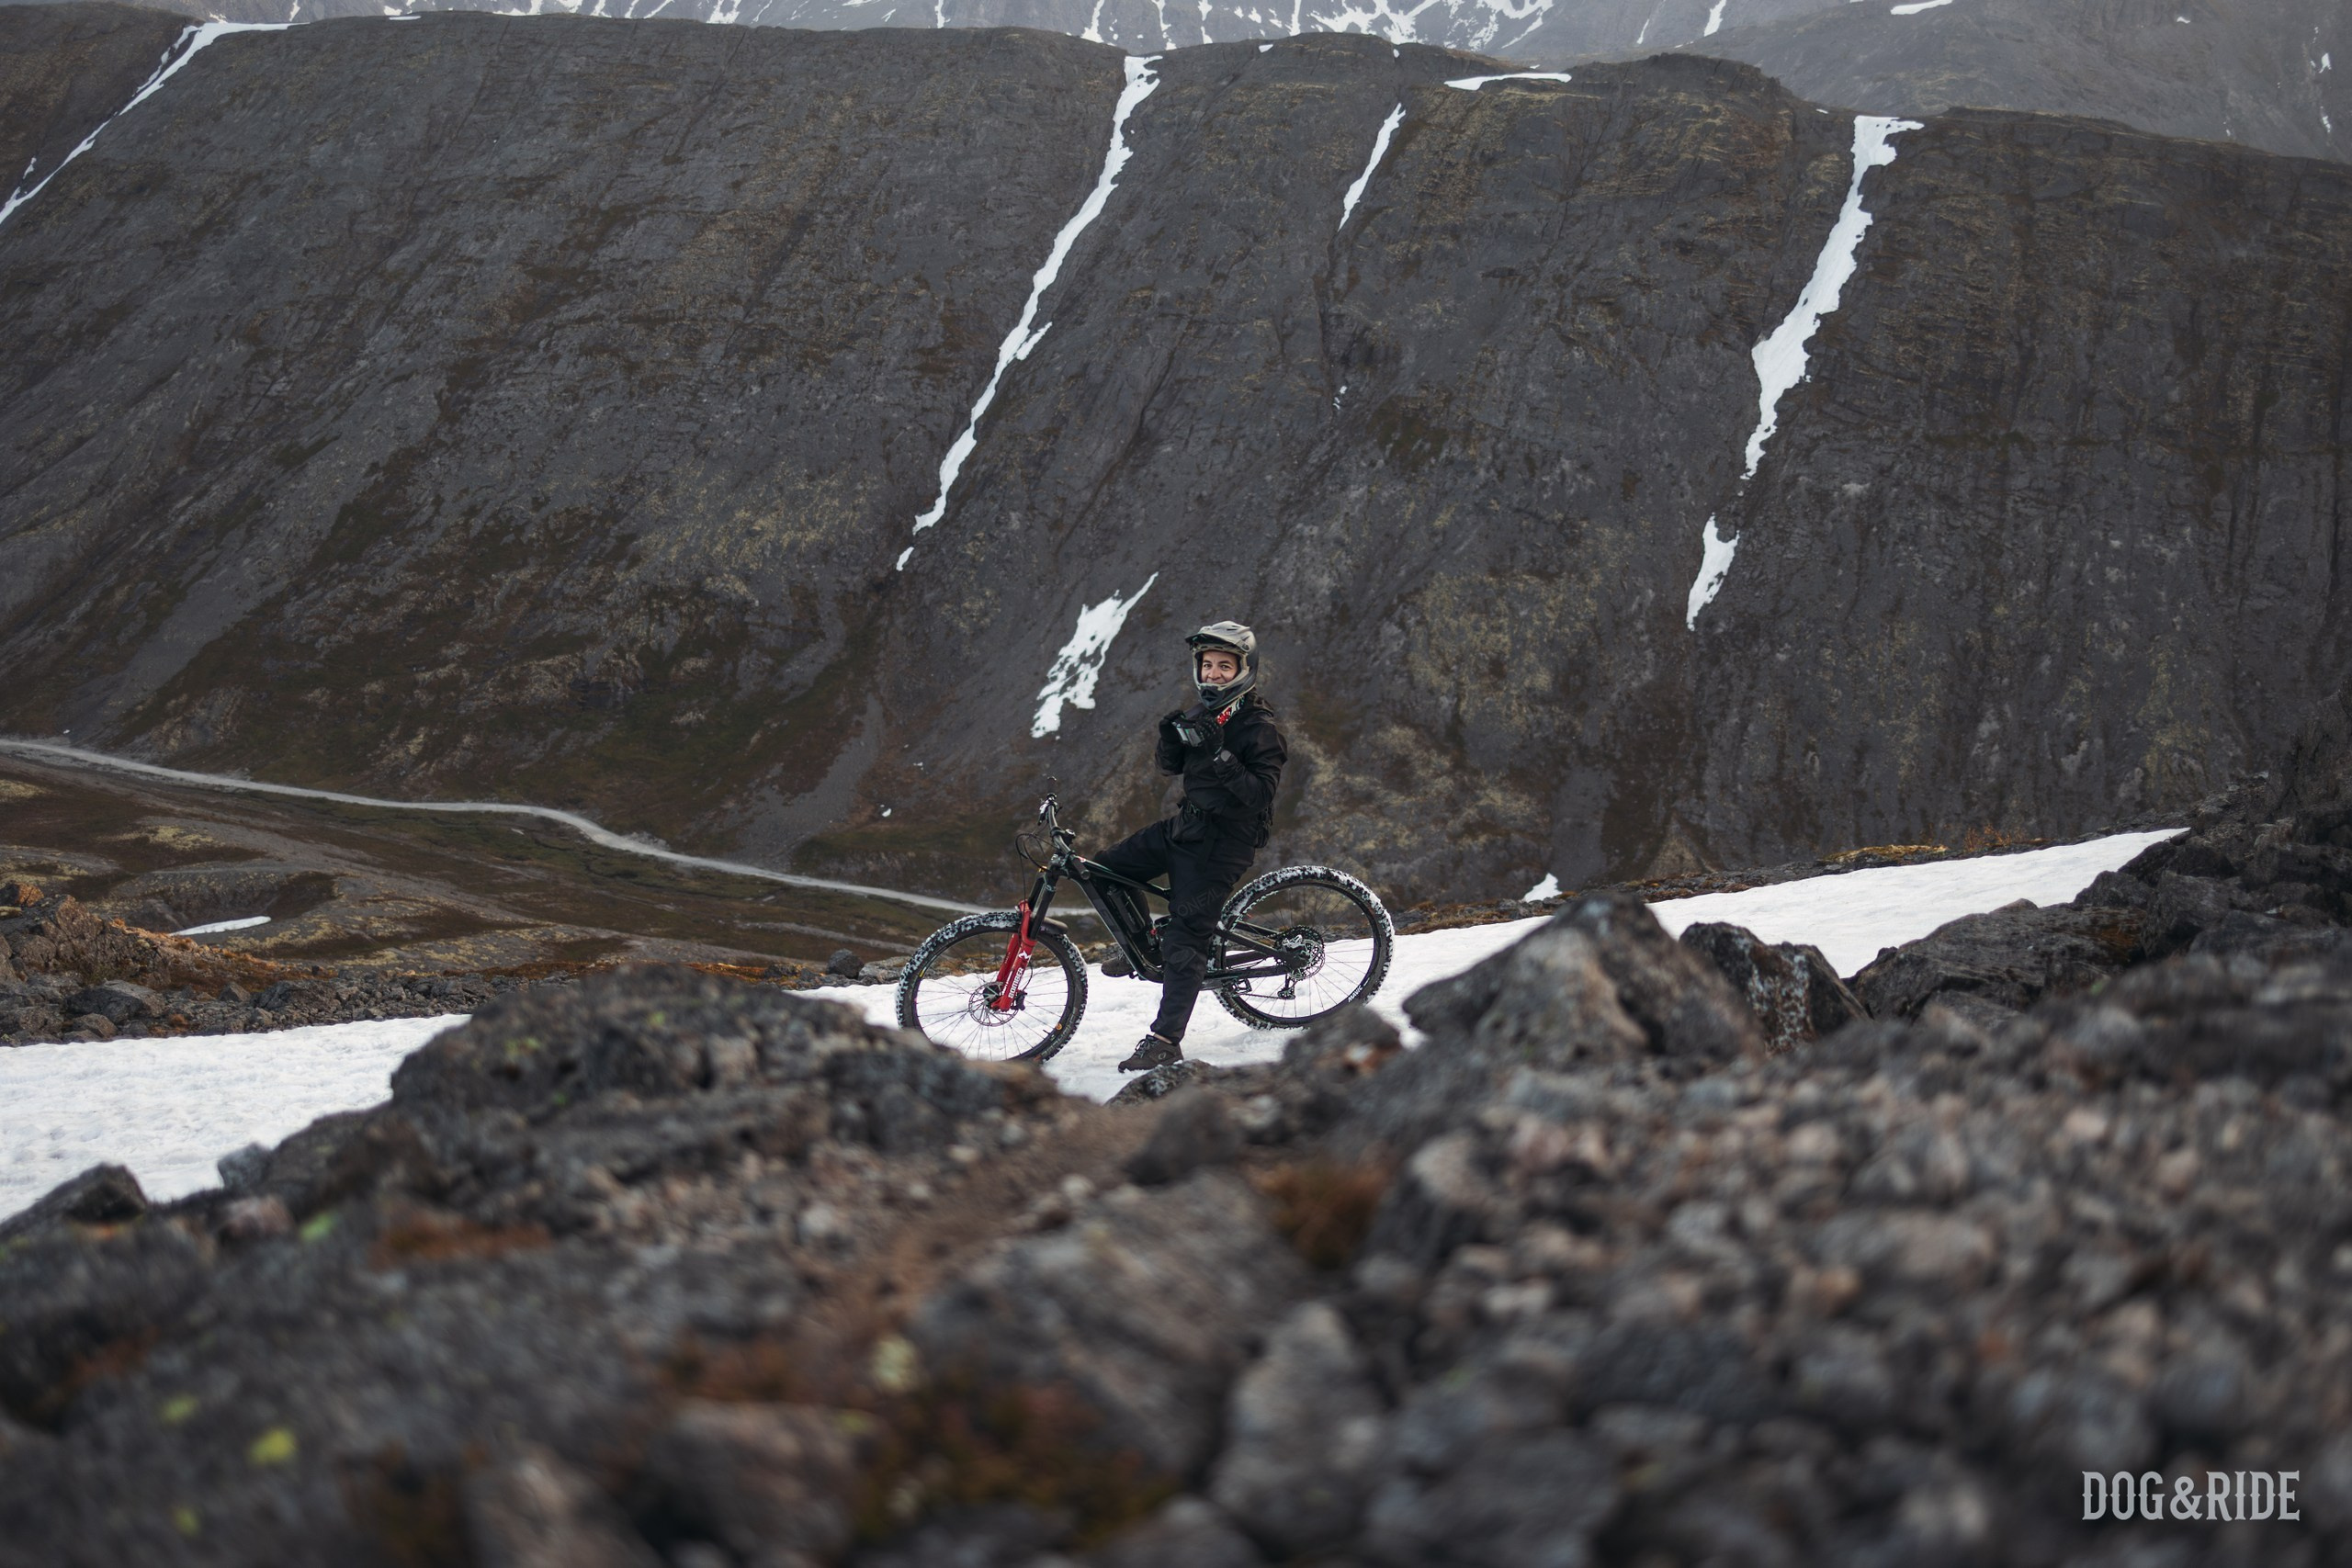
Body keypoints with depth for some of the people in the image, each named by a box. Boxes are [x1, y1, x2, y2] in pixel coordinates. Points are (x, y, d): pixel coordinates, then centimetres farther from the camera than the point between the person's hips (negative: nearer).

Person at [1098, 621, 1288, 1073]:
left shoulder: (1259, 729, -15)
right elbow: (1171, 766, 9)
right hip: (1184, 827, 8)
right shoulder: (1200, 713, 8)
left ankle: (1166, 1042, -9)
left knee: (1186, 941, -11)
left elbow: (1260, 793, -23)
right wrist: (1171, 739, -12)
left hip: (1221, 843, -8)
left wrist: (1220, 755, -33)